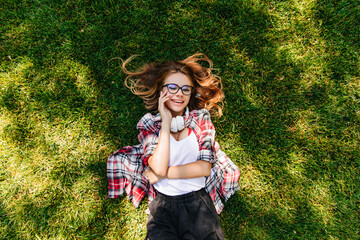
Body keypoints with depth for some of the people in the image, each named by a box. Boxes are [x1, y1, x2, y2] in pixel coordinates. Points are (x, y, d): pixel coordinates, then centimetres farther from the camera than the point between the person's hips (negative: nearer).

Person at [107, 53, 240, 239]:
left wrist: (164, 174, -9)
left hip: (198, 200, 1)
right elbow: (159, 168, -15)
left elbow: (205, 167, -6)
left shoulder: (200, 118, 1)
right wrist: (166, 121, -15)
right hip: (162, 203, 0)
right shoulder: (148, 123, -1)